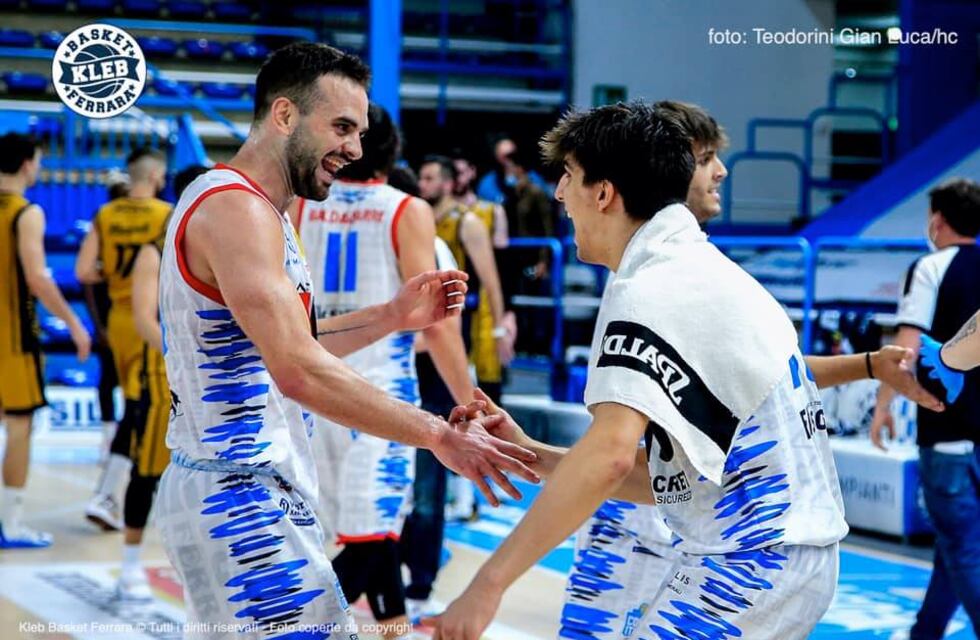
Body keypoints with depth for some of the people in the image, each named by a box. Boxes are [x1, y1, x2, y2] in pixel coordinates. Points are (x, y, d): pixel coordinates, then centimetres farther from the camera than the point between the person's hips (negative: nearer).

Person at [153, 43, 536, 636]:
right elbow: (300, 372, -27)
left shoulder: (253, 207, 15)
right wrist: (439, 436, -25)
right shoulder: (235, 208, -18)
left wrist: (392, 317, 10)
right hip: (243, 498, -11)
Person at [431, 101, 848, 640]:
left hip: (751, 563, -10)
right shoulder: (703, 272, 16)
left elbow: (609, 454, -28)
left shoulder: (647, 291, -13)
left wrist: (490, 581, -28)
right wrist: (533, 456, 11)